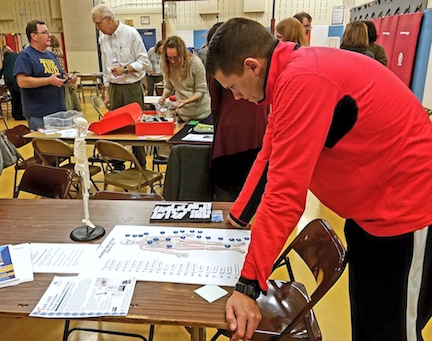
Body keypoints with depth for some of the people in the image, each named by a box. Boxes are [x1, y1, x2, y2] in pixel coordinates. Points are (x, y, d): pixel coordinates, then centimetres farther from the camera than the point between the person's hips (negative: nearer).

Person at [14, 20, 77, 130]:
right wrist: (49, 81, -23)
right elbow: (22, 81, -18)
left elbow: (60, 76, 26)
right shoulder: (25, 56, -7)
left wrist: (68, 79, 3)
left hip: (59, 110, 7)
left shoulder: (50, 54, 18)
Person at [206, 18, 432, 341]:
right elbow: (270, 158, 9)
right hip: (372, 206, 9)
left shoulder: (303, 81, -29)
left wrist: (247, 285, -23)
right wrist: (237, 218, 12)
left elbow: (285, 192, -30)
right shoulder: (293, 72, 2)